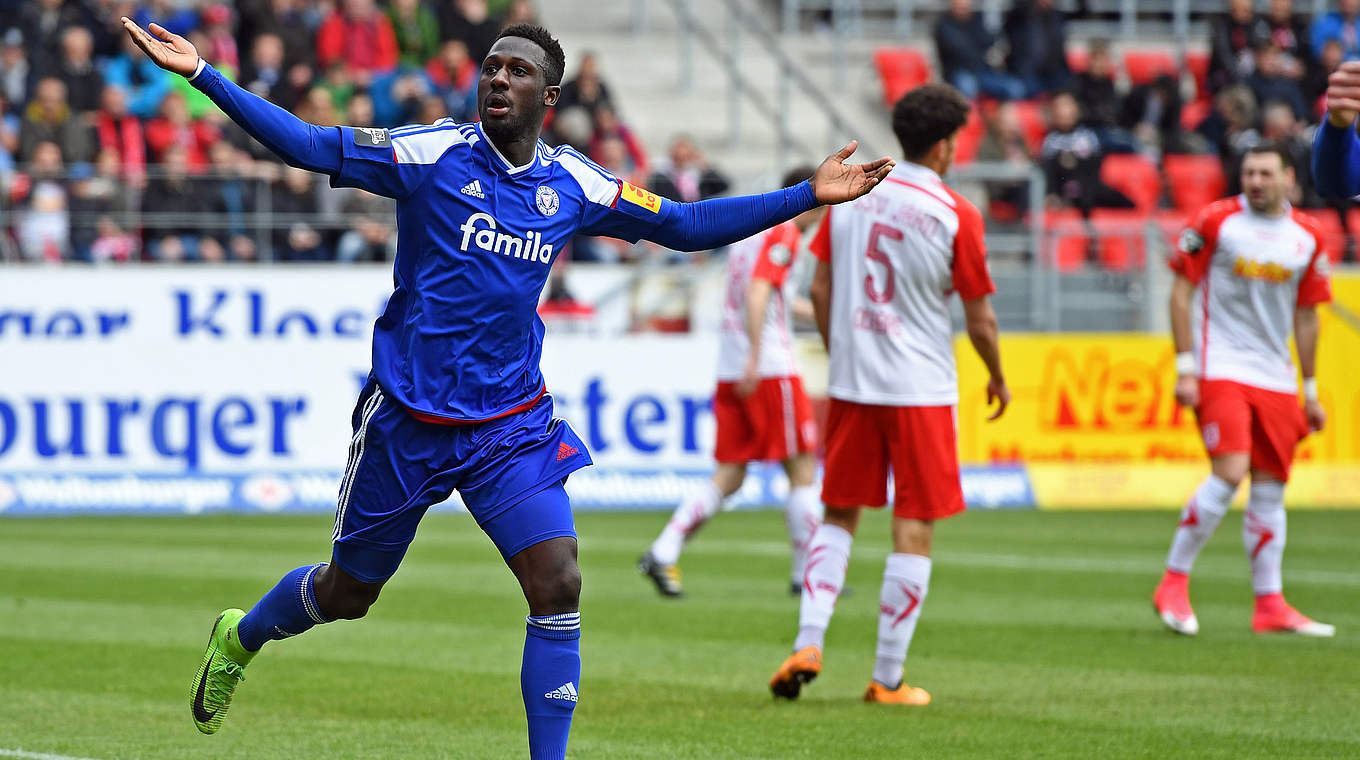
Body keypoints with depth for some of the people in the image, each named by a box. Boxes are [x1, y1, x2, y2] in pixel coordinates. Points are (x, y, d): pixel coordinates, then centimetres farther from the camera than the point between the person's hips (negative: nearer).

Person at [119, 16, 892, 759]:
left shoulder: (572, 183, 2)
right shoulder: (434, 154, -10)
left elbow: (685, 225, 10)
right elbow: (310, 146, -14)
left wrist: (808, 195, 5)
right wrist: (202, 74, -23)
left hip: (513, 425, 2)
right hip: (407, 417, -2)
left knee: (558, 585, -15)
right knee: (348, 592, 13)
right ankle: (241, 637, 46)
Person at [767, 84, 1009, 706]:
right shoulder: (955, 215, -9)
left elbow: (820, 291, 7)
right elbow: (980, 318, -4)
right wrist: (997, 379, 14)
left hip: (851, 382, 4)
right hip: (921, 390, -4)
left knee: (838, 516, 16)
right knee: (913, 531, 2)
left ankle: (807, 644, 1)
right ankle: (888, 679, 3)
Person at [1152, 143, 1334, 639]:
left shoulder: (1307, 237, 8)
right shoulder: (1217, 221, -4)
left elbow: (1306, 317, 16)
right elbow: (1181, 291, -2)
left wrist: (1310, 391, 16)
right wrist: (1185, 368, -8)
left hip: (1276, 376, 5)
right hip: (1222, 369, -5)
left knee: (1270, 489, 5)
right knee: (1229, 474, -18)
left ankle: (1269, 604, 10)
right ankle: (1173, 584, -7)